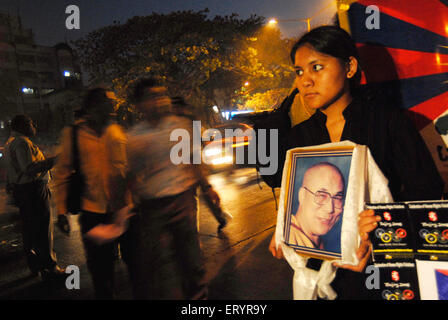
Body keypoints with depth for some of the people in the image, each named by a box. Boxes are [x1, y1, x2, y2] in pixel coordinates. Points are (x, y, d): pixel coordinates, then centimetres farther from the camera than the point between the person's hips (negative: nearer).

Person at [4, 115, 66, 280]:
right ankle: (49, 267, -3)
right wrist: (53, 161, -26)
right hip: (33, 190, -11)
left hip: (21, 190, 11)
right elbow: (29, 168, -25)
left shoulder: (11, 143, 19)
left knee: (29, 229, 14)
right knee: (43, 229, -7)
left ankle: (35, 265, 23)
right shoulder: (22, 142, -15)